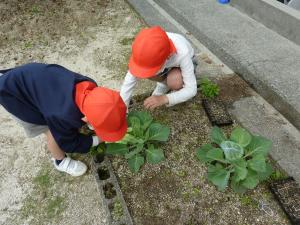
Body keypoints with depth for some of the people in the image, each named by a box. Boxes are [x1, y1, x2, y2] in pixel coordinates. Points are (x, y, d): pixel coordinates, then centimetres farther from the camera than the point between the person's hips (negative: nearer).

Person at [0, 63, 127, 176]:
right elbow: (68, 142, -16)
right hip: (11, 92, -6)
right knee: (54, 132, -3)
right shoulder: (62, 116, -39)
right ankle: (60, 161, 24)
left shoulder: (89, 87, -21)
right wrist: (97, 140, -7)